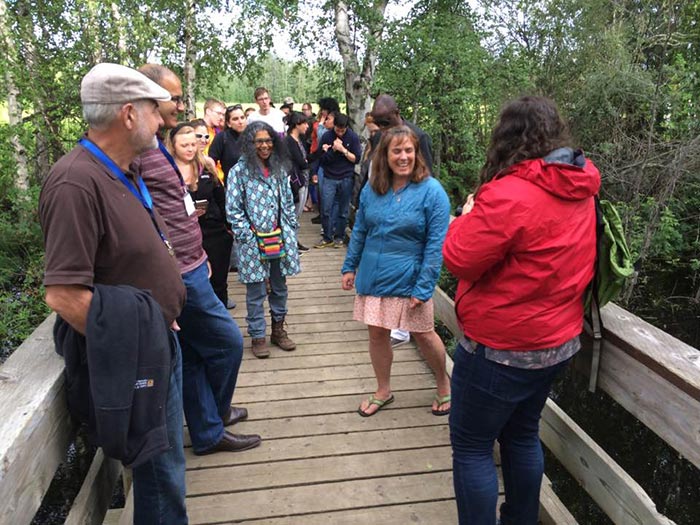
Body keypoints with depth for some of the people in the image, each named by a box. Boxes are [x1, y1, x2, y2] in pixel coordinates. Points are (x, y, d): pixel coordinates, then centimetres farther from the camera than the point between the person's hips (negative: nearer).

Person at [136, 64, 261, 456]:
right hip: (178, 276, -10)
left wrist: (198, 256, 21)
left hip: (188, 267, 10)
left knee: (192, 358, 18)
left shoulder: (155, 145, 14)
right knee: (227, 342, 5)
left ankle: (208, 433, 34)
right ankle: (213, 418, 30)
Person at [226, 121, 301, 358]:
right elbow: (233, 209, -8)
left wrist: (291, 230, 7)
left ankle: (278, 329, 30)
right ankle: (258, 336, 19)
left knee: (279, 287, 14)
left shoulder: (280, 169, 8)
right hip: (254, 242, -4)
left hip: (280, 239, 5)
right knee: (256, 292, 4)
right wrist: (249, 237, -12)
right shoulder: (239, 171, -7)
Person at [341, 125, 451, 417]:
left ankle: (444, 385, 37)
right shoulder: (372, 188, 2)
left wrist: (423, 287, -17)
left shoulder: (431, 191, -13)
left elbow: (436, 244, -14)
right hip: (373, 276, 4)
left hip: (408, 280, -4)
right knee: (376, 334, 12)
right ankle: (383, 391, 34)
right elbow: (359, 231, 12)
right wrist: (350, 267, 12)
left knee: (423, 334, 9)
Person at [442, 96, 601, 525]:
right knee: (522, 435, 24)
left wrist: (467, 218, -3)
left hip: (501, 348, -8)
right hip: (558, 340, 9)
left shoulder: (509, 194, -25)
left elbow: (460, 260, -20)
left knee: (472, 446, 8)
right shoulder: (580, 189, 2)